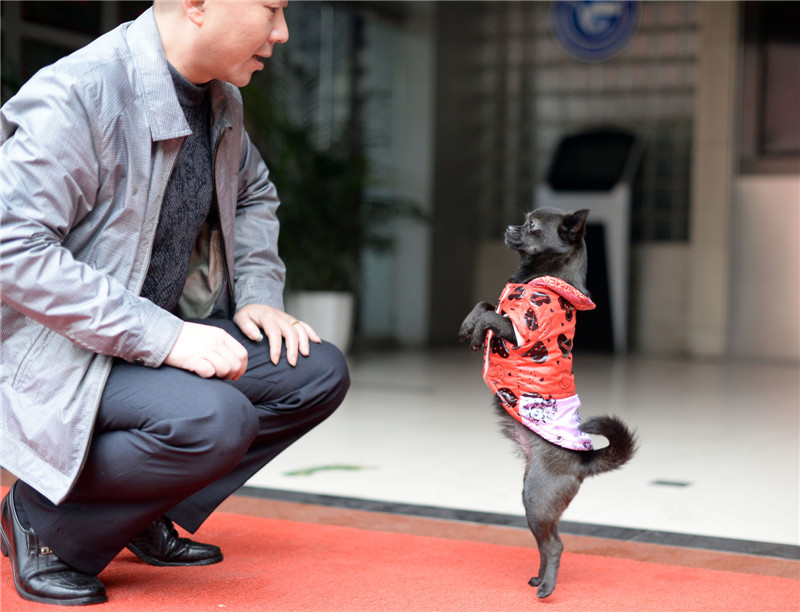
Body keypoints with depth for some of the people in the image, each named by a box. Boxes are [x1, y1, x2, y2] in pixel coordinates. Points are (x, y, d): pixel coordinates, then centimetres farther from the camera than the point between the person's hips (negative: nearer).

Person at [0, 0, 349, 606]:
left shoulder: (222, 100, 6)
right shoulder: (75, 95, -22)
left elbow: (254, 194, 26)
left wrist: (259, 296, 7)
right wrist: (160, 335, -31)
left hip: (165, 333, 9)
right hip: (61, 352, -9)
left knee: (318, 373, -2)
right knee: (215, 419, -33)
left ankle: (147, 514, 6)